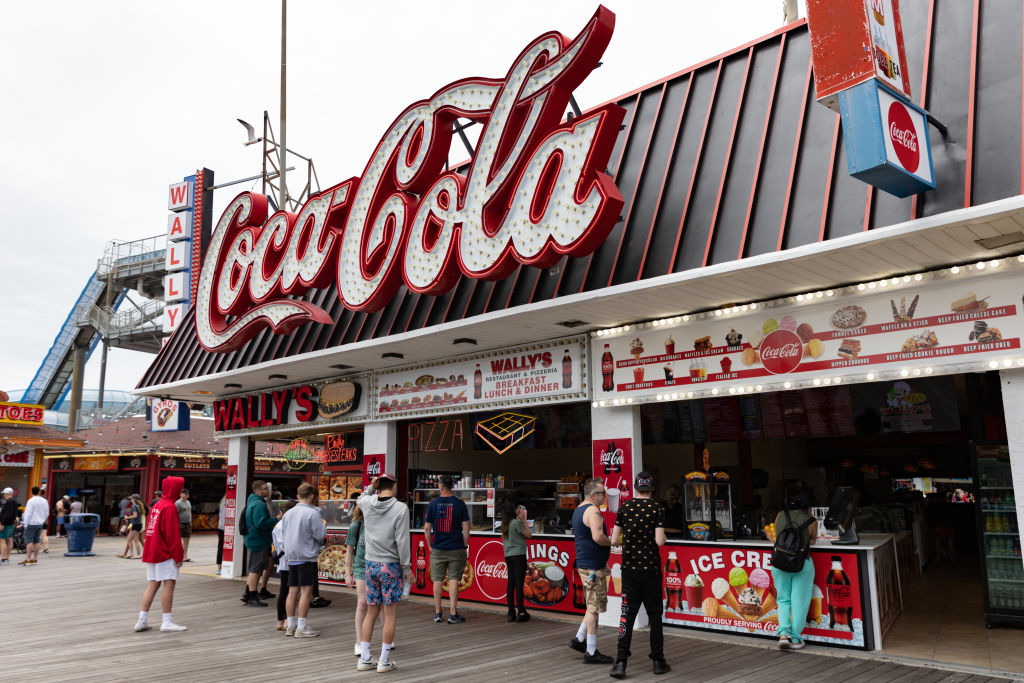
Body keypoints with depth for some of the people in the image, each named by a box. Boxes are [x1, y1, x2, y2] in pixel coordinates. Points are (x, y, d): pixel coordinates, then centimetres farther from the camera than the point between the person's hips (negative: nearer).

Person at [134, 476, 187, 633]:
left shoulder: (156, 505, 15)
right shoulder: (170, 507, -14)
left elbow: (150, 529, 19)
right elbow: (172, 534, -17)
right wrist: (178, 556, -13)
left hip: (151, 552, 9)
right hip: (165, 553, -9)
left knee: (153, 584, 12)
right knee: (169, 583, -7)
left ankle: (142, 620, 13)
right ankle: (167, 622, -6)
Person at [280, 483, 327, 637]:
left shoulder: (288, 513, 9)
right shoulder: (312, 513, -13)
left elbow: (283, 535, 17)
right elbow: (320, 535, -12)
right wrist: (324, 525, 7)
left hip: (291, 557, 7)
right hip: (307, 557, -7)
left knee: (293, 591, 10)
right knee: (306, 591, -2)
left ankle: (291, 626, 17)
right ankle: (302, 627, -1)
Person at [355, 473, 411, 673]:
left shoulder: (367, 504, 1)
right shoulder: (400, 508, -12)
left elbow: (360, 499, 28)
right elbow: (402, 541, -14)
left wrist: (371, 487, 13)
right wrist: (407, 568, -7)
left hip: (371, 565, 5)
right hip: (391, 566, -5)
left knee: (371, 612, 15)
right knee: (390, 614, 5)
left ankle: (364, 659, 20)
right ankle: (384, 661, 10)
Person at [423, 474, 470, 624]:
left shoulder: (433, 504, -2)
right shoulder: (460, 504, -5)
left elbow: (427, 528, -1)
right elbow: (466, 528, -6)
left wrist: (430, 546, 11)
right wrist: (465, 546, 4)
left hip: (437, 549, 1)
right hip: (456, 549, -1)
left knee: (438, 580, 10)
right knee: (454, 580, 3)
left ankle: (437, 613, 17)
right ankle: (453, 614, 3)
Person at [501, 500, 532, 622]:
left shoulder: (505, 522, 7)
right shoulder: (517, 522, -15)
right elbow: (529, 534, -9)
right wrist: (524, 521, 0)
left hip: (508, 556, 7)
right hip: (518, 555, -7)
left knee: (511, 583, 10)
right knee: (519, 583, -3)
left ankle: (511, 612, 14)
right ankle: (521, 613, 1)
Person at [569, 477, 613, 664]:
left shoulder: (578, 510, 17)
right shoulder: (592, 511, -16)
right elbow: (598, 537, -30)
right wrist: (613, 542, -9)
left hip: (584, 564, 10)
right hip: (592, 567, -10)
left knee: (594, 605, 19)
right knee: (594, 608, -3)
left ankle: (579, 640, 23)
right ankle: (591, 652, 3)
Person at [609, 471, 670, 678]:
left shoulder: (624, 507, 0)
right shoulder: (657, 508, -6)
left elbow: (614, 540, -1)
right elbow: (659, 541, -14)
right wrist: (663, 537, 8)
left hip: (629, 568, 1)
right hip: (651, 568, -1)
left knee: (627, 614, 3)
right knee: (654, 614, 11)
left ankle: (621, 662, -2)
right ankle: (658, 661, 18)